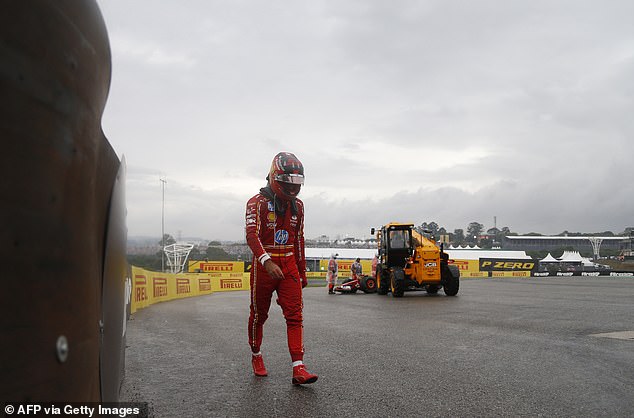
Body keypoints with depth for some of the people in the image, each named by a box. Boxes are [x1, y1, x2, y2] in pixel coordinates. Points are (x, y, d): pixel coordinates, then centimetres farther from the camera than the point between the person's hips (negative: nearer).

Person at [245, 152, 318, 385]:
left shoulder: (297, 206, 10)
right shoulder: (258, 202, -9)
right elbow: (252, 235, -23)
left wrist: (302, 272, 18)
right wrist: (267, 261, -38)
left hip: (289, 266, 4)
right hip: (263, 265, -4)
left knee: (295, 316, -7)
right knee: (259, 315, 11)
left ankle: (298, 369, -10)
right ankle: (256, 356, 32)